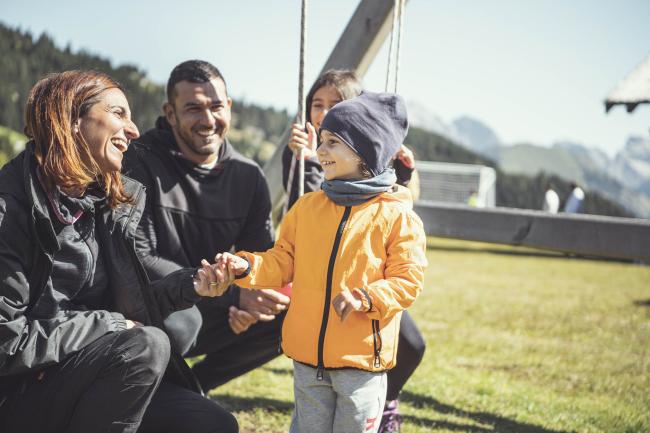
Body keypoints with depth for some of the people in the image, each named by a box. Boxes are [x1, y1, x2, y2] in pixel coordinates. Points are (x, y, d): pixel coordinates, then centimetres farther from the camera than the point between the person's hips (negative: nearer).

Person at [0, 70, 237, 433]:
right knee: (147, 346, -28)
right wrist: (109, 325, -15)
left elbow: (124, 308, 9)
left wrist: (191, 286, -4)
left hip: (84, 385, 7)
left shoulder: (113, 204, 8)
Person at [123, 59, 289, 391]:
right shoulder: (140, 162, -15)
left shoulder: (248, 176, 1)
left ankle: (192, 386, 4)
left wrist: (248, 305, -21)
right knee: (179, 320, -37)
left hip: (208, 315, 6)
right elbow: (138, 260, -22)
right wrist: (234, 293, -27)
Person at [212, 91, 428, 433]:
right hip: (308, 355, 4)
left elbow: (406, 281, -9)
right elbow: (283, 262, 9)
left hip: (361, 359, -4)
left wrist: (363, 298, -25)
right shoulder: (307, 206, 7)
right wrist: (246, 267, -9)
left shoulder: (396, 216, -7)